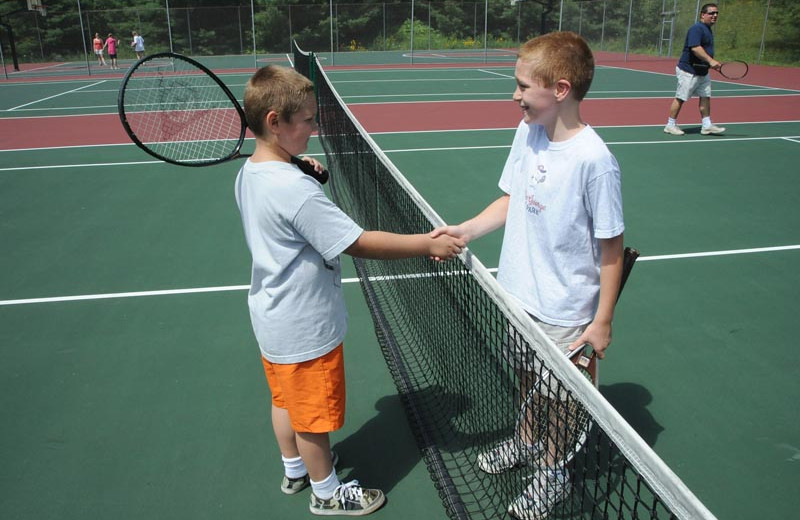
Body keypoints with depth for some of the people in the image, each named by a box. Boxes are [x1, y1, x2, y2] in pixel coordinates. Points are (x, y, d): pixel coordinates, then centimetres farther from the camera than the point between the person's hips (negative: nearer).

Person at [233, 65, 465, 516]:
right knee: (315, 414, 13)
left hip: (273, 318, 9)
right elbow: (360, 242, -32)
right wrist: (427, 244, -26)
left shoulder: (250, 173, -2)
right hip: (305, 327, -9)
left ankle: (295, 469, 49)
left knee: (287, 400, 26)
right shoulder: (296, 189, -31)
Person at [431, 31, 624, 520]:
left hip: (564, 309, -6)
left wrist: (603, 320, -14)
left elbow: (611, 246, -18)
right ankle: (526, 441, 52)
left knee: (557, 394, 14)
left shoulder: (595, 160, -25)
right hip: (519, 293, 6)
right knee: (526, 376, 26)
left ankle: (553, 471, 39)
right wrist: (464, 230, -5)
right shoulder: (527, 133, -4)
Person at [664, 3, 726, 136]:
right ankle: (670, 125, 9)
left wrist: (713, 64, 20)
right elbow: (695, 48, -28)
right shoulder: (697, 29, -16)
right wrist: (710, 60, -31)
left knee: (705, 97, 6)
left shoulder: (708, 30, 16)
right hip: (688, 71, -10)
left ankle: (707, 126, 11)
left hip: (702, 71, 10)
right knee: (680, 98, -2)